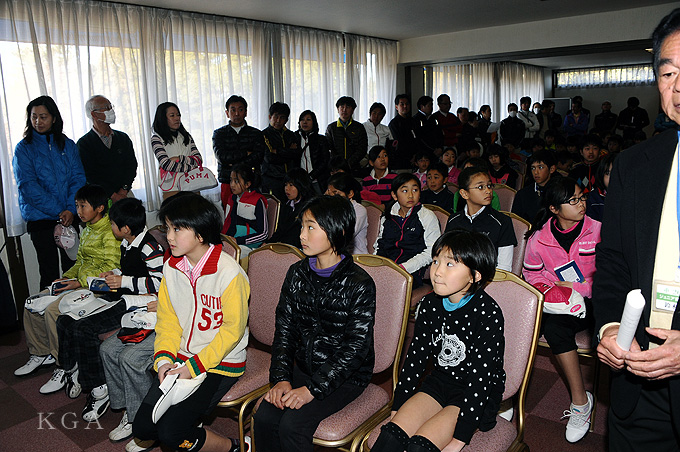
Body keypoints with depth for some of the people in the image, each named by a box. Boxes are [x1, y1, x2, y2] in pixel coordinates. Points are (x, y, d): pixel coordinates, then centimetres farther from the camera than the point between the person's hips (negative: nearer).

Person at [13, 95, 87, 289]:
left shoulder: (68, 145, 10)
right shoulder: (23, 148, 2)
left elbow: (78, 178, 3)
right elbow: (27, 186, -7)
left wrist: (71, 209, -12)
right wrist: (58, 211, -15)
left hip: (71, 217, 2)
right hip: (40, 218, -2)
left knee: (73, 269, 5)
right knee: (49, 273, 2)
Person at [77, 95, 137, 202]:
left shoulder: (123, 138, 15)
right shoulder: (84, 143, 2)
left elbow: (131, 165, 8)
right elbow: (89, 176, -5)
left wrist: (124, 191, -7)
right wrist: (113, 196, -13)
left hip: (126, 195, 3)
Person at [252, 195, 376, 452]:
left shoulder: (359, 284, -16)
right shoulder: (297, 274, 2)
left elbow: (356, 347, -17)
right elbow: (284, 329, 3)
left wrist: (313, 389, -20)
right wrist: (281, 378, -10)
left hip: (346, 376, -5)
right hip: (304, 368, 5)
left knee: (292, 426, -21)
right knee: (264, 417, -15)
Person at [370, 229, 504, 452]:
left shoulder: (488, 313, -20)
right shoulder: (429, 304, -3)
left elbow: (480, 377, -22)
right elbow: (416, 357, 4)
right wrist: (397, 408, 3)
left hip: (480, 393, -4)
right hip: (440, 381, 5)